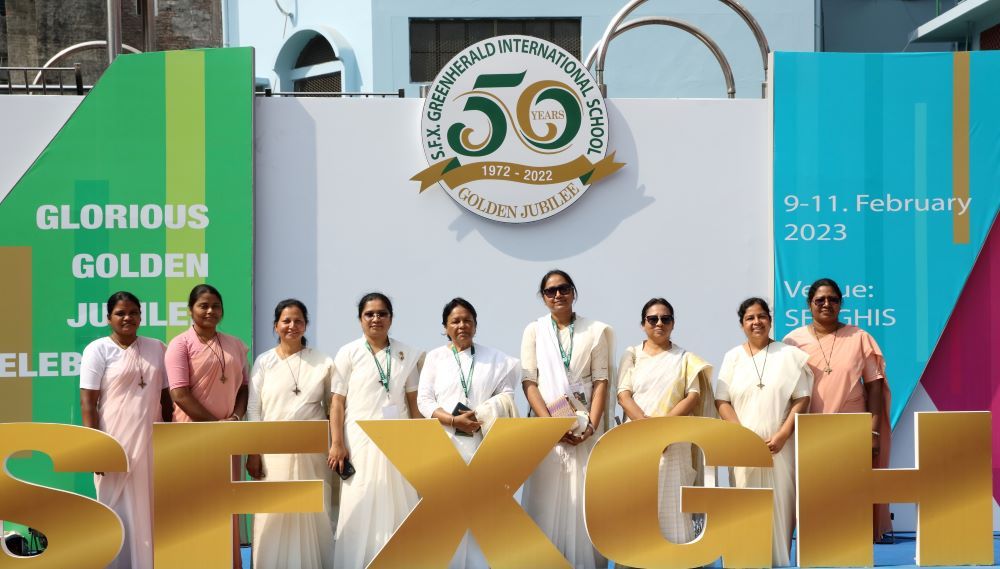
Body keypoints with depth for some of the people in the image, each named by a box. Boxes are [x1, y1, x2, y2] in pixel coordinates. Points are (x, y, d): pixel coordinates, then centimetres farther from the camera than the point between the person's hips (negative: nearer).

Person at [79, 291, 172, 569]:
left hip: (151, 443, 4)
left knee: (150, 511, 5)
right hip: (116, 443, -3)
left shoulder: (157, 348, 10)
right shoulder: (98, 350, -2)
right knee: (118, 513, -1)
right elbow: (88, 402, -6)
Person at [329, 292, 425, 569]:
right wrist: (337, 444, -7)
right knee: (359, 509, -2)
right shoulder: (348, 354, 1)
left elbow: (414, 402, 9)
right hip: (360, 440, -2)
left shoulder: (407, 355, 7)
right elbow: (337, 402, -1)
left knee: (396, 507, 2)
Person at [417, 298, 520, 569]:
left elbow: (507, 394, 5)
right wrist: (454, 421, -12)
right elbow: (424, 400, 3)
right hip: (446, 443, -1)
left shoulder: (494, 358, 13)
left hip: (484, 442, 1)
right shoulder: (435, 357, 10)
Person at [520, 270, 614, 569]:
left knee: (584, 498, -2)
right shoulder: (534, 330, 6)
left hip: (585, 425, 0)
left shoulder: (596, 331, 5)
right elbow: (529, 381, 0)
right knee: (547, 499, -2)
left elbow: (601, 381, 0)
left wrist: (591, 426, -12)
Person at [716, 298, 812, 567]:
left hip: (781, 446, -1)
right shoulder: (733, 357, 9)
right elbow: (722, 401, 5)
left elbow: (802, 399, 1)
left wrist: (781, 436, -10)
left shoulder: (789, 355, 5)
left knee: (781, 503, -4)